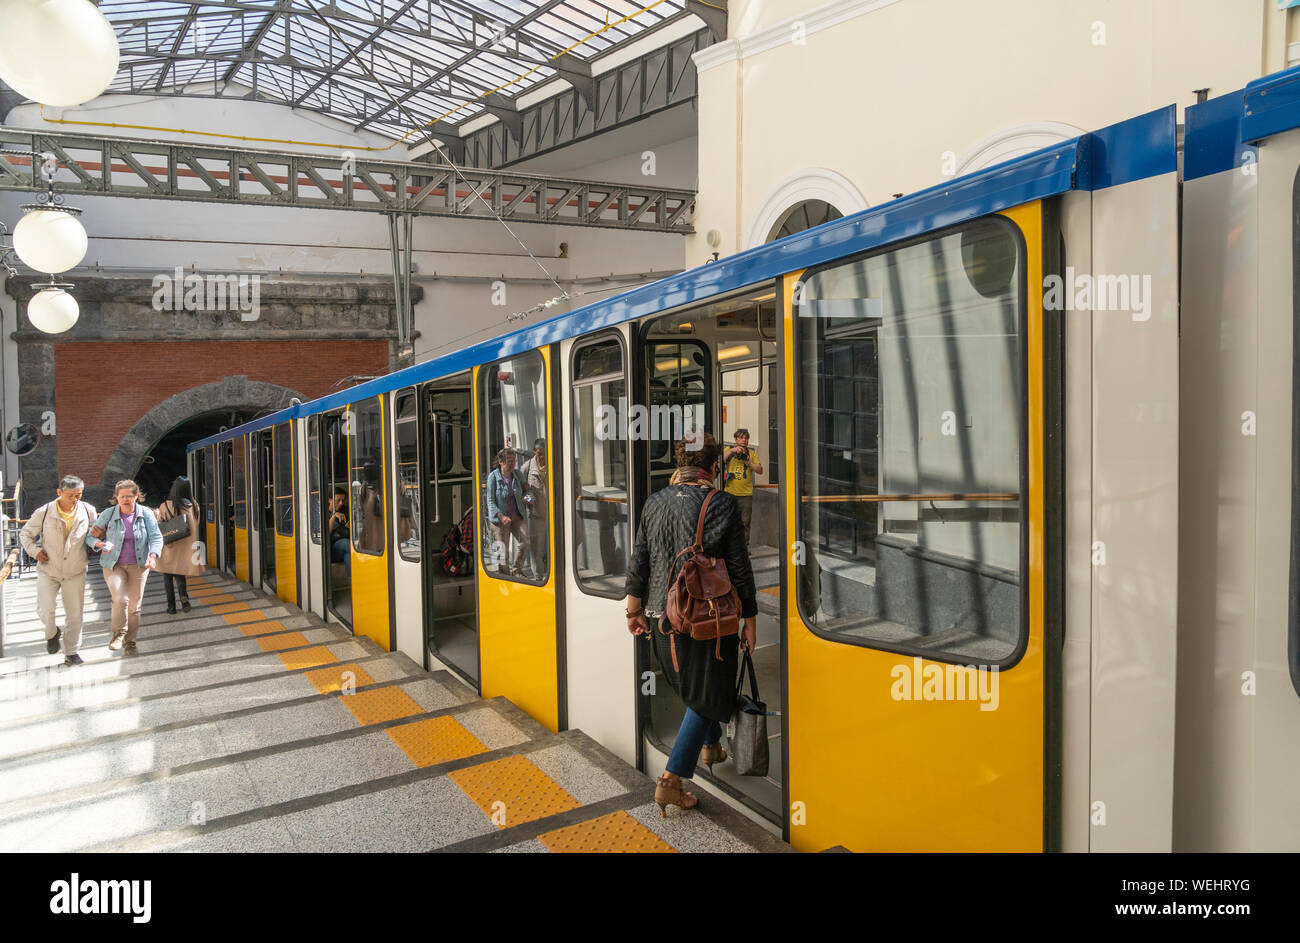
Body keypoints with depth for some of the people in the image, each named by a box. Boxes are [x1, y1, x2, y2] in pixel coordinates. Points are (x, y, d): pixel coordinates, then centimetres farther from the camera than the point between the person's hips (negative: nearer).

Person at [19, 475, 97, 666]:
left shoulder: (88, 511, -5)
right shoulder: (44, 512, -10)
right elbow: (25, 534, 5)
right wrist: (35, 551, -10)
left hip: (75, 572, 1)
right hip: (48, 571, -1)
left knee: (75, 614, 3)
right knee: (44, 609, -13)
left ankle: (71, 652, 18)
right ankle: (52, 634, 21)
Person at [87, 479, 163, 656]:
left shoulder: (146, 514, -1)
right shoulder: (108, 515, -1)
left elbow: (156, 537, -4)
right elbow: (90, 536, 4)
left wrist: (153, 556, -22)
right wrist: (99, 544, -18)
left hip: (138, 565, 1)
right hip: (113, 565, -1)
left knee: (134, 605, 5)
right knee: (120, 599, -19)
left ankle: (130, 641, 20)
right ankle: (119, 633, 3)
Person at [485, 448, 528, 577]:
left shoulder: (517, 474, 6)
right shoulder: (493, 477, -8)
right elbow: (490, 501, -9)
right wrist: (501, 516, -20)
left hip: (517, 516, 4)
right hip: (499, 518, -4)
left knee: (524, 540, -14)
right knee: (502, 549, 1)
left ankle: (516, 570, 3)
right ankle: (501, 572, 24)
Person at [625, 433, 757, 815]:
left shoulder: (655, 502, 0)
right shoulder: (722, 505, -12)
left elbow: (639, 560, 5)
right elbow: (739, 568, -9)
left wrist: (635, 608, 16)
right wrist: (749, 620, 1)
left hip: (662, 616, 5)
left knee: (692, 685, 26)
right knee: (705, 696, 8)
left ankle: (710, 746, 46)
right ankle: (671, 780, 2)